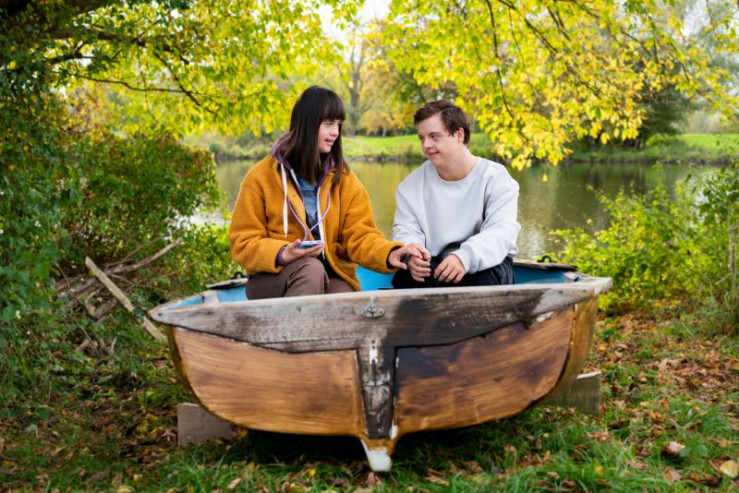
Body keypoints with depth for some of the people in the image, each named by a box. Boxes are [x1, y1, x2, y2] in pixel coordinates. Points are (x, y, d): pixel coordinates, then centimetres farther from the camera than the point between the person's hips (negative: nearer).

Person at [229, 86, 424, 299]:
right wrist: (281, 255, -22)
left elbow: (360, 234, -3)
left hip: (330, 278, 2)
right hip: (272, 278, -2)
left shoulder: (344, 178, 5)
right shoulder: (261, 177, -2)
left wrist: (389, 253, -24)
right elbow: (243, 243, -2)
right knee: (311, 269, -34)